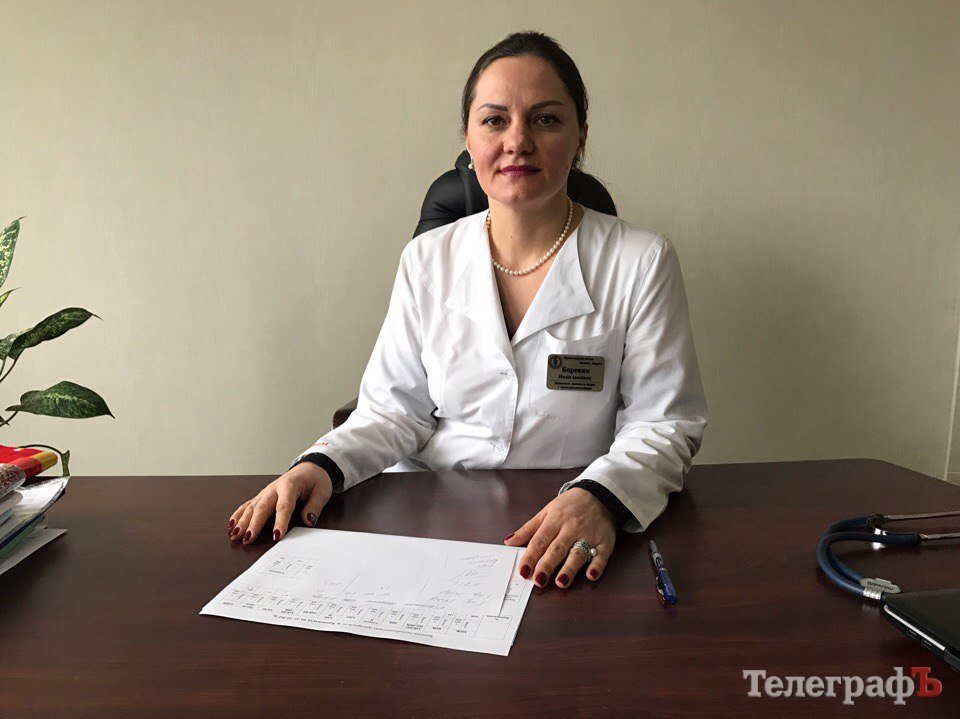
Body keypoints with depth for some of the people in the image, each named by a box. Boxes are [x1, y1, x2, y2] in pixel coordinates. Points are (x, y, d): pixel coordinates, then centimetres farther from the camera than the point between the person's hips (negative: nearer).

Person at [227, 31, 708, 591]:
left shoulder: (642, 262, -4)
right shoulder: (428, 259, 4)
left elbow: (665, 422, -5)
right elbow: (395, 409, 5)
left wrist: (598, 498, -24)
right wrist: (323, 466, -14)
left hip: (570, 545, -1)